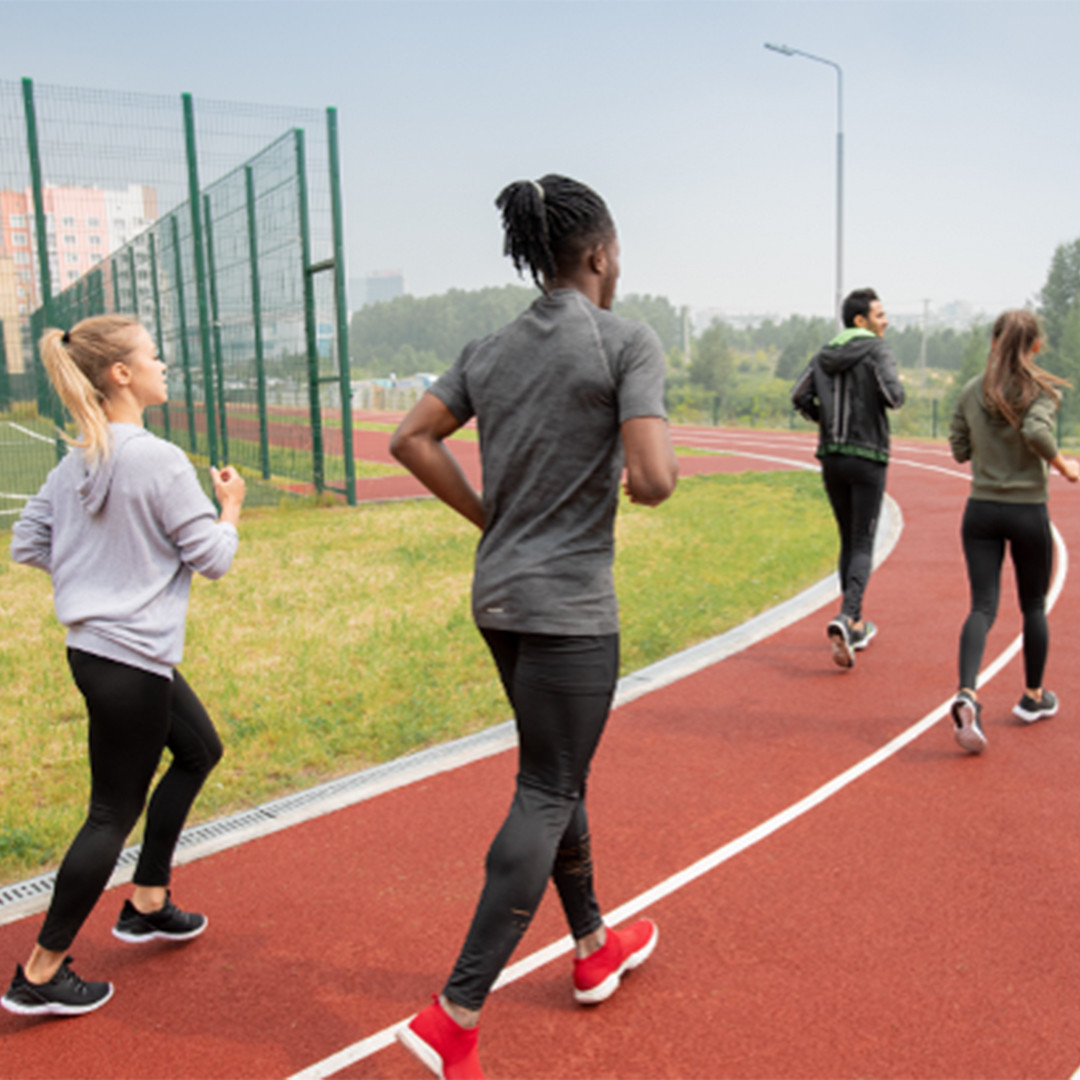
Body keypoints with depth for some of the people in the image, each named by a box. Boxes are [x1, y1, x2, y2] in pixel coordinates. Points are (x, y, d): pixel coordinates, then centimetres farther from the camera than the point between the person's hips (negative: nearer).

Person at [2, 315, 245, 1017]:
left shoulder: (74, 464, 5)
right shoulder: (159, 460, -20)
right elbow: (213, 559, -14)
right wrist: (231, 505, 3)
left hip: (93, 645, 9)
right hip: (129, 659, -9)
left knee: (199, 751, 24)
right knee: (115, 812, 4)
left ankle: (147, 904, 34)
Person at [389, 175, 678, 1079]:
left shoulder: (492, 349, 7)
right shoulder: (627, 341, -12)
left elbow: (412, 439, 8)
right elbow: (653, 479, -23)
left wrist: (494, 519, 12)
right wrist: (657, 475, 1)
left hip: (499, 595, 7)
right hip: (570, 606, -7)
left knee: (559, 776, 21)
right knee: (547, 796, 3)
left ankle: (594, 947, 40)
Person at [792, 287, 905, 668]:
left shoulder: (826, 354, 10)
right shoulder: (876, 349, -6)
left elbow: (799, 397, 1)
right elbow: (893, 394, -20)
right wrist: (896, 396, 3)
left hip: (831, 456, 5)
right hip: (867, 457, -5)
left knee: (848, 542, 15)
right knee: (863, 545, -3)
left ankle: (855, 627, 21)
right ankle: (844, 618, -22)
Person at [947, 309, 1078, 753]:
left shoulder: (973, 391, 3)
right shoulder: (1043, 389, -7)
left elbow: (959, 449, 6)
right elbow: (1037, 432, -24)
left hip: (981, 510, 2)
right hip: (1028, 512, -2)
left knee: (982, 606, 0)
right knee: (1034, 607, 16)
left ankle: (966, 694, -22)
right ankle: (1033, 696, 31)